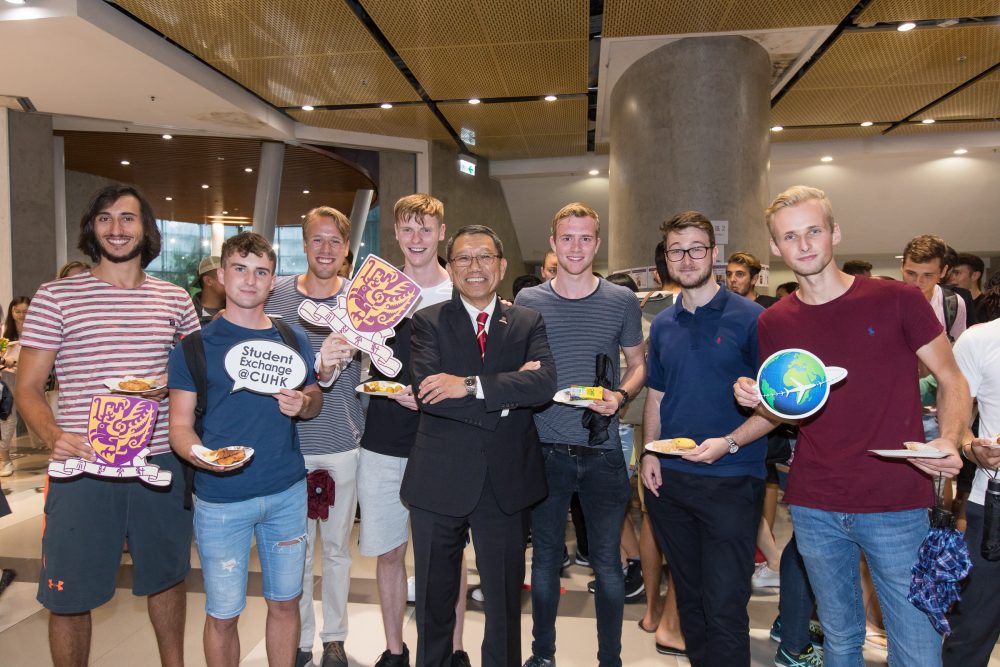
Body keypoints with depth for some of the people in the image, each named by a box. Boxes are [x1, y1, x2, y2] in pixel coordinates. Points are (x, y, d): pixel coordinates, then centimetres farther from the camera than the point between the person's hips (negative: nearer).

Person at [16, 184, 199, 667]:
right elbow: (28, 389, -1)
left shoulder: (175, 299, 6)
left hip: (160, 464, 3)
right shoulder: (55, 298, -1)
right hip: (83, 467, -2)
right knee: (68, 595, 9)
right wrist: (54, 437, -20)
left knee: (167, 576, 19)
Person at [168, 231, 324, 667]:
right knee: (223, 613, 10)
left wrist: (303, 403, -10)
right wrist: (197, 453, -25)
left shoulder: (293, 340, 5)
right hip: (220, 498, -2)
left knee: (285, 602, 15)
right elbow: (180, 425, -4)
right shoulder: (195, 346, -4)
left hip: (287, 492, 3)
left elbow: (314, 401, 13)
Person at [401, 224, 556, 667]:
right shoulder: (427, 322, -2)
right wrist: (506, 392, -19)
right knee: (435, 597, 19)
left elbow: (544, 384, -15)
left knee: (505, 599, 17)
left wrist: (471, 385, -22)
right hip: (440, 481, 0)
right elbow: (426, 393, -18)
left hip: (506, 482, 1)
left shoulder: (528, 323, 2)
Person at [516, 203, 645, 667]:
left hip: (602, 451, 0)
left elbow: (638, 363, 10)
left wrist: (621, 395, -9)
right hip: (546, 450, 1)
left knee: (606, 561, 9)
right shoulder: (527, 301, 2)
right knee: (545, 558, 13)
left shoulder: (622, 301, 2)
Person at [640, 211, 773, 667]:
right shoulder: (663, 324, 9)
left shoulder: (751, 318, -6)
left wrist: (729, 443, -20)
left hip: (730, 481, -5)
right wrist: (650, 451, 1)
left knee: (724, 608, 0)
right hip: (669, 479, 5)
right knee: (688, 597, 18)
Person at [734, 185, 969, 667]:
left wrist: (949, 441, -16)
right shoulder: (773, 323, 2)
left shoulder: (897, 300, -6)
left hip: (897, 507, -2)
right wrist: (754, 399, -11)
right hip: (815, 509, 2)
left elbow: (951, 380, 2)